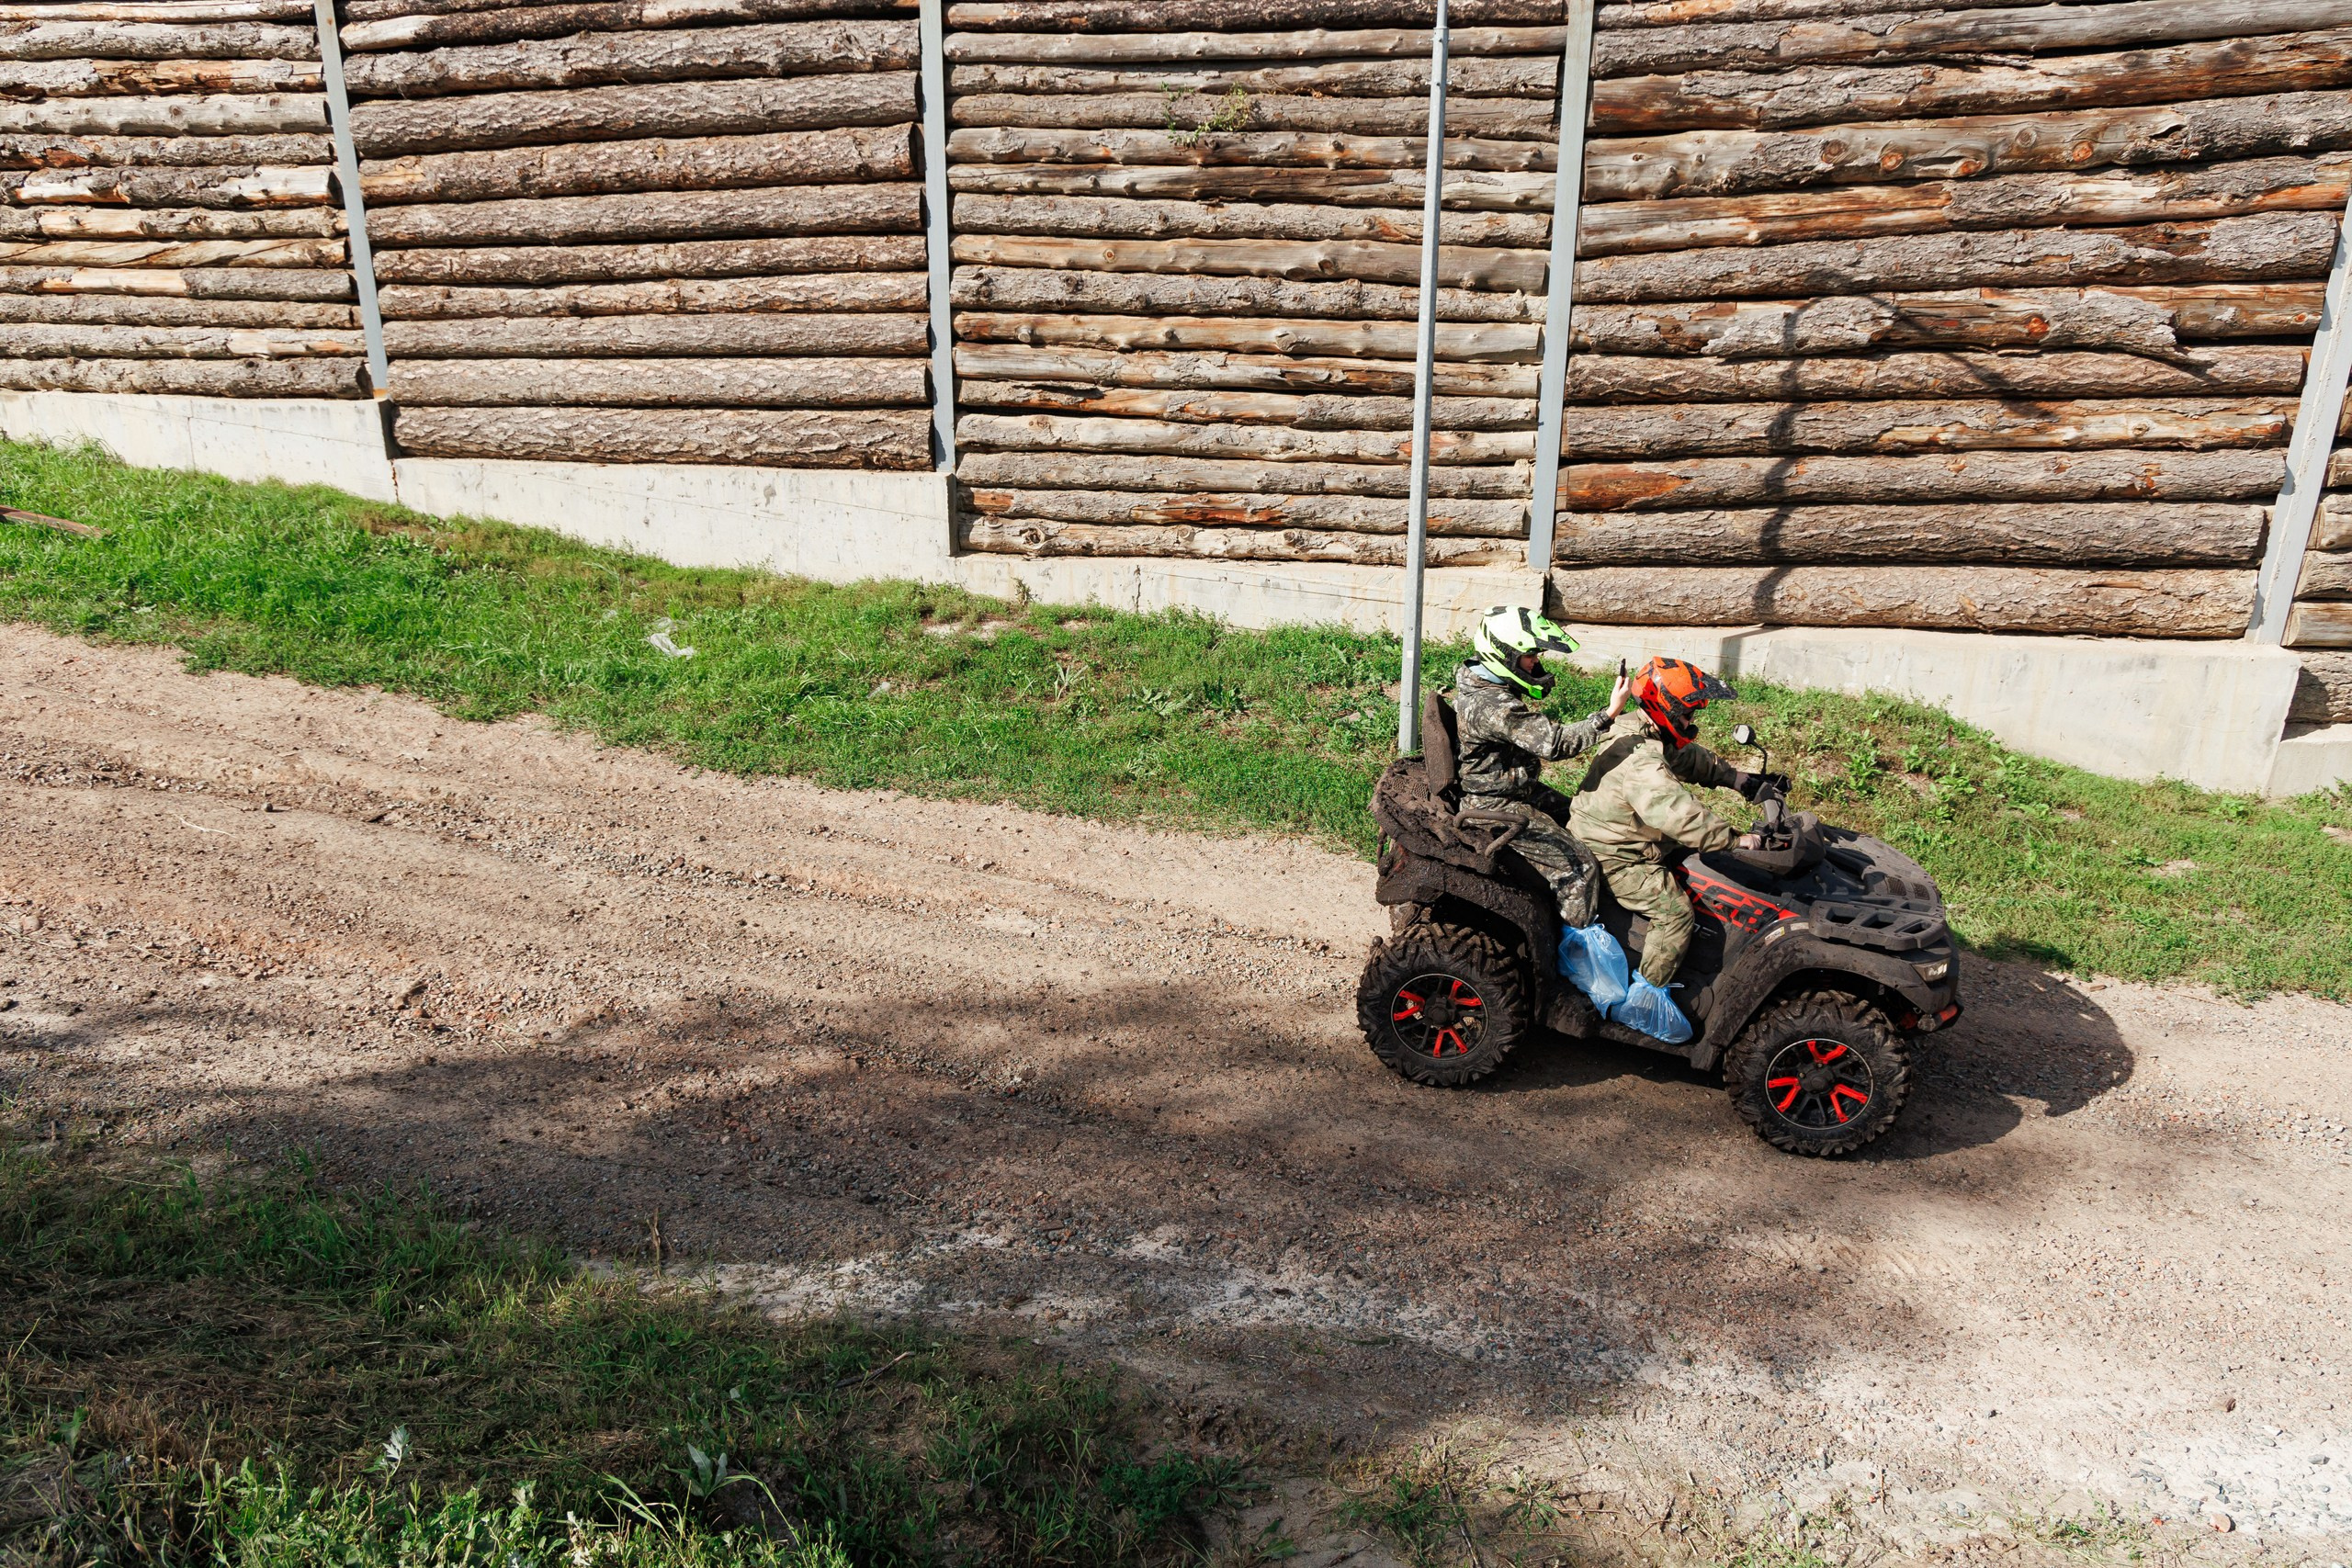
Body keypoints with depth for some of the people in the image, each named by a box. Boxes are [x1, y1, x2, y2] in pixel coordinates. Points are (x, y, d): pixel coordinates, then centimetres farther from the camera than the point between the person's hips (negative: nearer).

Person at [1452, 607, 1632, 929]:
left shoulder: (1486, 683, 2)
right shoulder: (1492, 705, -31)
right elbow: (1555, 743, -33)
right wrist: (1610, 713, -35)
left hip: (1520, 790, 11)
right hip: (1498, 807, -11)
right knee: (1577, 868, -14)